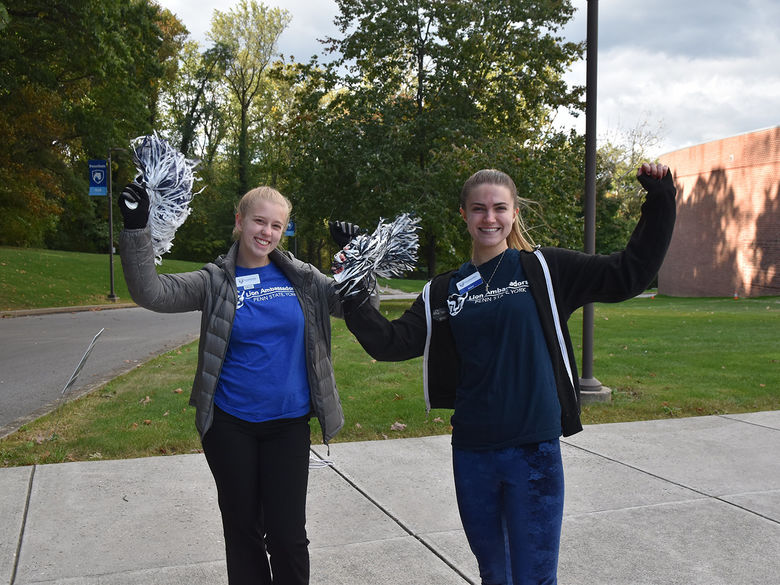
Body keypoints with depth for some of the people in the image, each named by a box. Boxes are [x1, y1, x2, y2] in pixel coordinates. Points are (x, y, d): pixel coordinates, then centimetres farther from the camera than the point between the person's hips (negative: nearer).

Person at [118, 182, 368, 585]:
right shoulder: (216, 281, -3)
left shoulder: (299, 277, 2)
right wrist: (136, 228, -24)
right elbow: (151, 292, -14)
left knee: (287, 534, 4)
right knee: (243, 529, 14)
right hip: (230, 426, 0)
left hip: (289, 424, 1)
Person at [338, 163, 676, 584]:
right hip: (472, 453, 4)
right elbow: (391, 342, 1)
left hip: (534, 451, -3)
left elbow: (628, 273, -4)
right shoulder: (444, 292, 7)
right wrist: (353, 300, -8)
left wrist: (659, 202, -9)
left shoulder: (544, 270, -2)